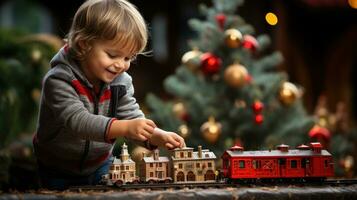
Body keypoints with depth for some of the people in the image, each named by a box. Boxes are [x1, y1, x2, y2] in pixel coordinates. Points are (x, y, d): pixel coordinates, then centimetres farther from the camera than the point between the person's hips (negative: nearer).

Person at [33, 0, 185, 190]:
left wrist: (157, 136, -31)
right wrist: (125, 128, -51)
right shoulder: (59, 81, -27)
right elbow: (77, 120, -38)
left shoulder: (121, 82, -8)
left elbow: (132, 117, -8)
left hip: (100, 165, 4)